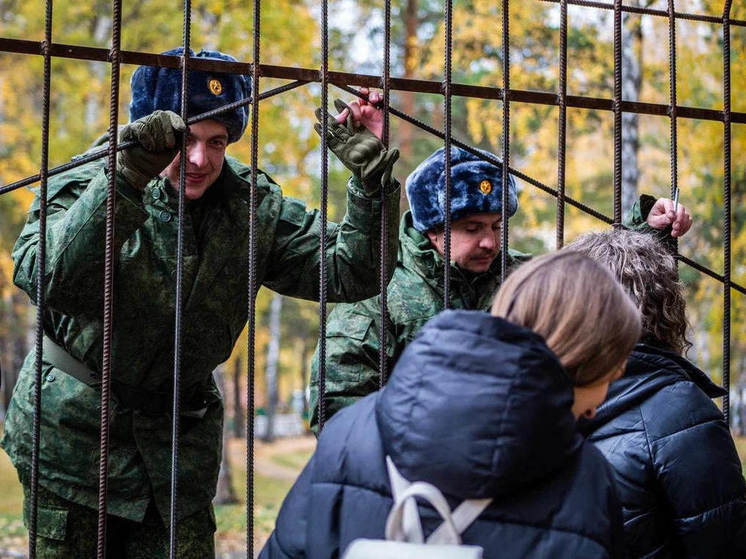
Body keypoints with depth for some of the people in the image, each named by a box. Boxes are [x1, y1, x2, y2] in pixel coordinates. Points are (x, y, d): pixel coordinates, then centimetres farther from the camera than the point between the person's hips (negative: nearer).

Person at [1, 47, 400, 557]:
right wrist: (126, 179, -46)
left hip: (179, 439, 3)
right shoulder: (84, 185, -15)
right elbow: (48, 281, -35)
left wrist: (371, 174, -21)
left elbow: (350, 275, -7)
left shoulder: (255, 208, -3)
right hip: (72, 428, -3)